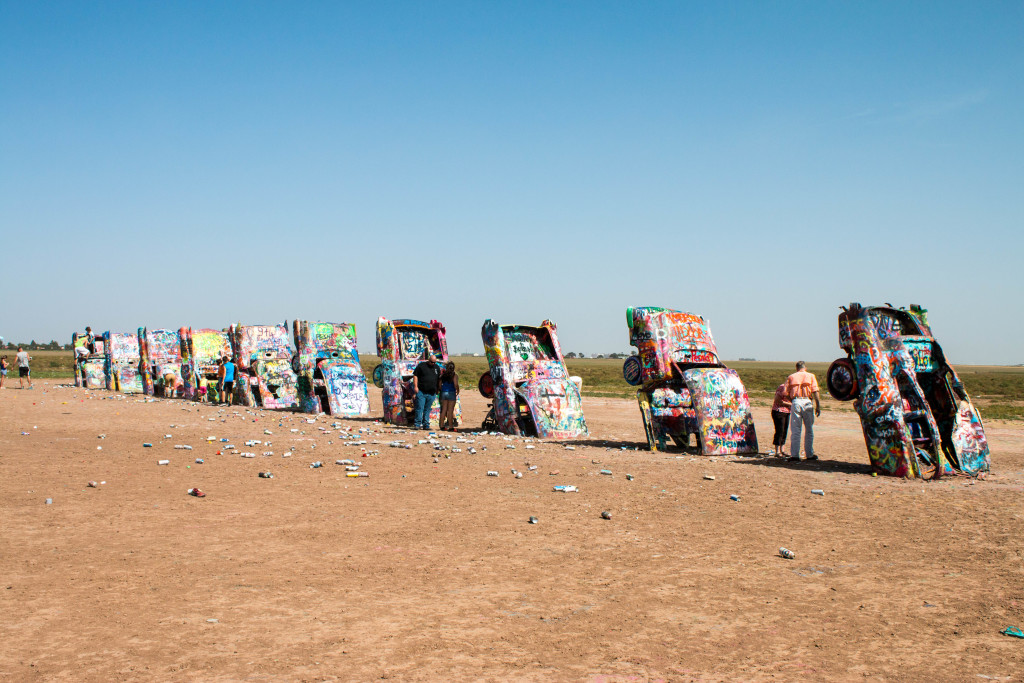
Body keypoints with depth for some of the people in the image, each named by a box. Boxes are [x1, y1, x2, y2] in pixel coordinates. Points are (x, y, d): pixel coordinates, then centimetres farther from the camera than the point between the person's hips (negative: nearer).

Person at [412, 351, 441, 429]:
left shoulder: (437, 368, 14)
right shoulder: (421, 365, 0)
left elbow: (439, 379, 22)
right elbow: (415, 375, -1)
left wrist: (437, 390, 15)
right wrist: (415, 386, -10)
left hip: (431, 393, 4)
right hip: (421, 392, -4)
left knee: (428, 410, 8)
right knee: (419, 408, -7)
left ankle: (426, 425, 12)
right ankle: (417, 424, -2)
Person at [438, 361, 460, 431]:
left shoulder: (443, 375, 6)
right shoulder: (454, 375, -8)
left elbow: (440, 384, 8)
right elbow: (456, 385, -14)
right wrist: (457, 392, 2)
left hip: (443, 393, 5)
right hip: (451, 393, -5)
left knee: (444, 409, 12)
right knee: (450, 410, -3)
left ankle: (442, 425, 15)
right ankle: (450, 426, -2)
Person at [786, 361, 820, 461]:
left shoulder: (790, 377, 13)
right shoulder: (810, 376, 10)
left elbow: (786, 394, 4)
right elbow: (815, 392, -2)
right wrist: (818, 406, -3)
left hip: (795, 401, 1)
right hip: (807, 402, 0)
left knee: (795, 430, 2)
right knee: (809, 429, 9)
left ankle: (795, 455, -1)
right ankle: (809, 454, 12)